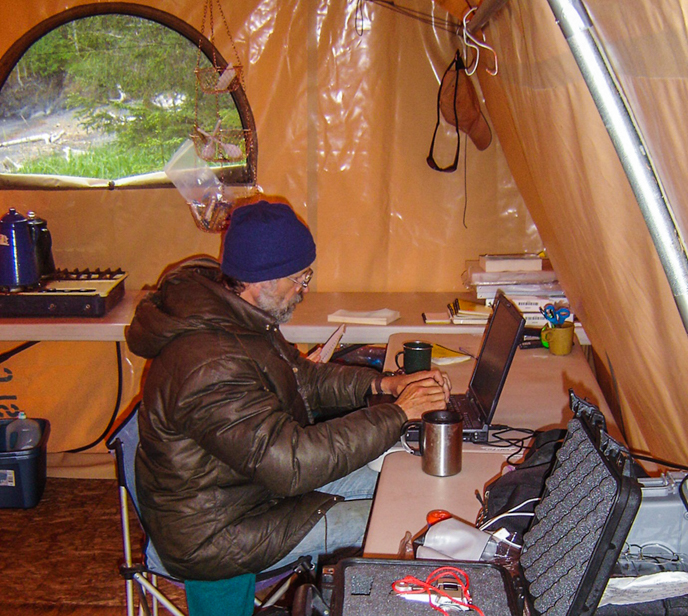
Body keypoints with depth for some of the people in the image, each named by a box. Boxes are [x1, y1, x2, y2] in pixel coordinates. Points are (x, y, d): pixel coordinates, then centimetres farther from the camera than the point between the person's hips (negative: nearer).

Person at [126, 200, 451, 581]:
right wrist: (396, 414, -28)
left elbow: (300, 375, 12)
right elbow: (290, 464, -35)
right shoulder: (209, 367, -35)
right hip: (215, 535, -10)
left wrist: (380, 384, -4)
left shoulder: (237, 315, -2)